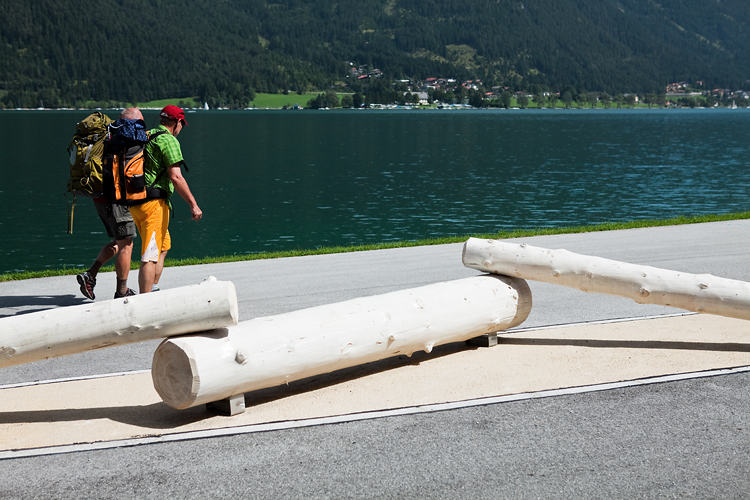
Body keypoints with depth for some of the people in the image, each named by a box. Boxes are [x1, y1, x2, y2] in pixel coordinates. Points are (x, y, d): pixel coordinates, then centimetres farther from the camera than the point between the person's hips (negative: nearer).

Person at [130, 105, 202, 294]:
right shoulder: (169, 141, -10)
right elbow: (175, 177, -18)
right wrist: (193, 204, -16)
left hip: (134, 200, 9)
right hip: (154, 202, -9)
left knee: (163, 246, 22)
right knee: (150, 255, -9)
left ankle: (152, 291, 23)